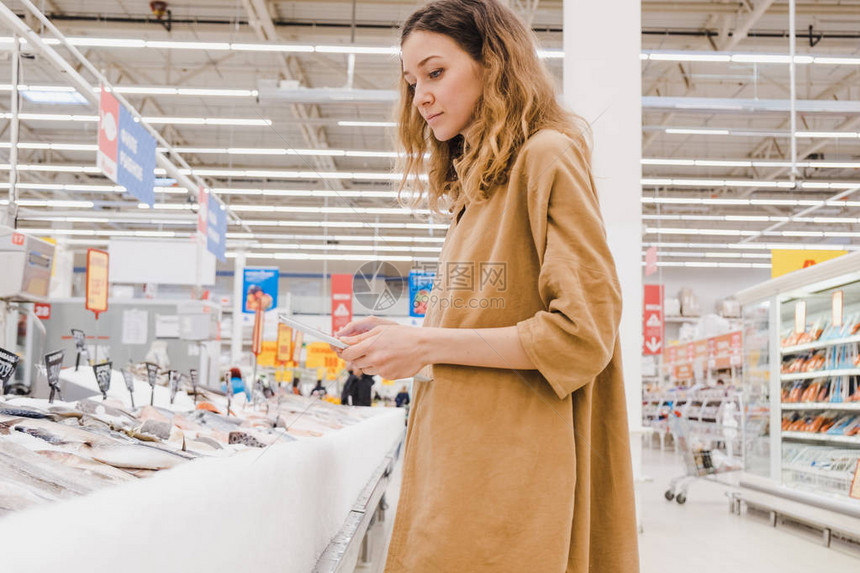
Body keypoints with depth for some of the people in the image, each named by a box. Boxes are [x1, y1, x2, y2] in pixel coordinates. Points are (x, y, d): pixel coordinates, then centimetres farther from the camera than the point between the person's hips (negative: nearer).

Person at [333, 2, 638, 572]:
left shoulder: (547, 156, -6)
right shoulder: (477, 186, 19)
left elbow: (581, 335, -14)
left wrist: (427, 344, -12)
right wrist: (406, 340, 7)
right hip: (454, 463, 8)